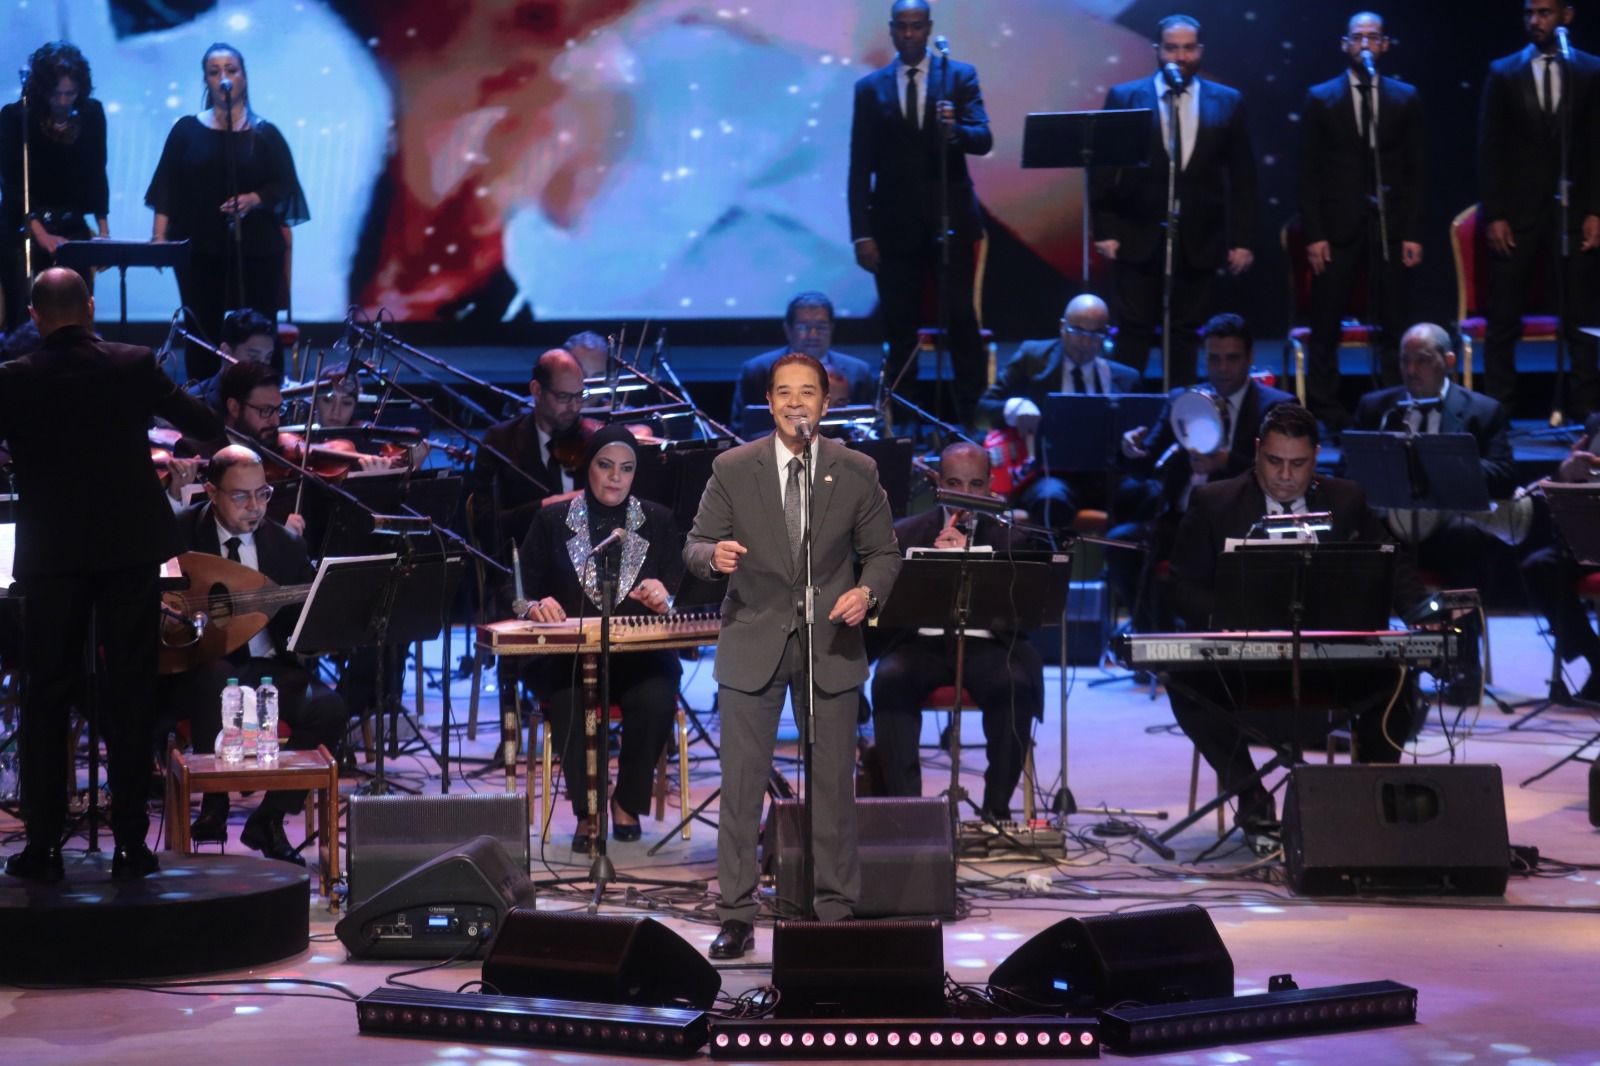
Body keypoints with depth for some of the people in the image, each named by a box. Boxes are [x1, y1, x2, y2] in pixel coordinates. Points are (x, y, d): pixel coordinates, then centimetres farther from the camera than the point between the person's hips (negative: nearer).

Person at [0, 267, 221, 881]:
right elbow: (205, 426, 6)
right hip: (131, 550, 1)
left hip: (51, 555, 0)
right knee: (129, 697, 6)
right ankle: (131, 842, 6)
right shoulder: (134, 366, -5)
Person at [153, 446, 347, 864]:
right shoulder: (178, 533, -2)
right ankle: (213, 805, -24)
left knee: (330, 708, -25)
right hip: (197, 670, -3)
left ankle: (269, 818, -8)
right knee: (217, 677, -40)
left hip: (268, 671, 3)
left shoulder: (286, 544, 8)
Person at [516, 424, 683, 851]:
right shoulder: (552, 521, 9)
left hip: (641, 654, 1)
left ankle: (627, 802, -6)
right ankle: (586, 811, -15)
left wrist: (663, 598, -18)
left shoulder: (658, 521, 12)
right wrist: (536, 606, -19)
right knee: (568, 703, -34)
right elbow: (520, 591, 5)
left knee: (656, 702, -32)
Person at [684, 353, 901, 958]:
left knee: (833, 785, 6)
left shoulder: (857, 473, 1)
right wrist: (714, 557, -22)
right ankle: (737, 917, 6)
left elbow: (882, 554, 7)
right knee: (741, 783, -1)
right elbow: (695, 546, 1)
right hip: (753, 643, 0)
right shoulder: (732, 469, -1)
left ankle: (835, 910, 16)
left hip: (830, 645, 1)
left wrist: (867, 592, -14)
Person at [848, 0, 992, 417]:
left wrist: (955, 130, -30)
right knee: (899, 327, 4)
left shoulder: (960, 76, 4)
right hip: (895, 222, 1)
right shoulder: (870, 88, 6)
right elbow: (860, 167, 4)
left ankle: (973, 411, 5)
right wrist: (861, 233, -3)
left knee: (961, 318, -1)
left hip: (951, 218, -1)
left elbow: (983, 140, -7)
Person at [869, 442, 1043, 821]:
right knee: (889, 680, -31)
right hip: (923, 643, 1)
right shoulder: (906, 533, 14)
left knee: (1016, 686, -33)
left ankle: (997, 807, -22)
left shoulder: (1011, 536, 10)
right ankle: (904, 803, -28)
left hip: (987, 644, -1)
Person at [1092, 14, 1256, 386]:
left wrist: (1242, 240, 1)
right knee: (1133, 333, 0)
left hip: (1199, 243, 1)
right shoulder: (1124, 98, 2)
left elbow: (1242, 177, 6)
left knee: (1185, 335, 6)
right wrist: (1104, 231, -6)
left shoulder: (1228, 102, 6)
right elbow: (1103, 170, 1)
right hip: (1139, 240, -1)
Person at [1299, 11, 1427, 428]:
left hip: (1391, 227, 1)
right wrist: (1314, 234, -5)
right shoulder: (1320, 98, 6)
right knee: (1325, 328, 0)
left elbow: (1416, 171, 7)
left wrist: (1413, 233, -1)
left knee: (1393, 328, 2)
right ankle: (1324, 413, 7)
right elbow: (1309, 172, 3)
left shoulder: (1406, 98, 8)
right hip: (1339, 229, -1)